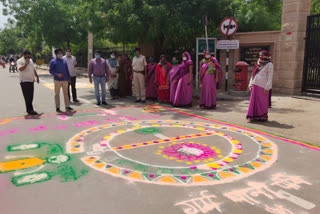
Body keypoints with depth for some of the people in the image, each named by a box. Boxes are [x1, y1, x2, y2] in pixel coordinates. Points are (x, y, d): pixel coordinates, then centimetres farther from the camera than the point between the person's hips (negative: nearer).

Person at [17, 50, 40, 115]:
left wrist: (37, 77, 20)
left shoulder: (30, 60, 16)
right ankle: (30, 110, -5)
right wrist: (26, 63, -24)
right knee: (27, 97, -7)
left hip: (31, 80, 8)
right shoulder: (20, 61, -7)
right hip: (24, 81, -7)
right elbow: (20, 69, -24)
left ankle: (29, 109, 18)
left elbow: (34, 69, 23)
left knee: (31, 96, 9)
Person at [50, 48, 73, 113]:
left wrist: (69, 78, 14)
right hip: (57, 80, -4)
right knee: (57, 94, 2)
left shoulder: (64, 61, 13)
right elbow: (51, 71, -3)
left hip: (65, 80, 4)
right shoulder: (53, 61, 0)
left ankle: (67, 106, 14)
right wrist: (57, 74, -19)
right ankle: (57, 107, 10)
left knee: (66, 93, 7)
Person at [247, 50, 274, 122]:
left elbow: (270, 77, -8)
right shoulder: (258, 64, 17)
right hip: (255, 85, 6)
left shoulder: (269, 65, -2)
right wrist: (250, 84, 13)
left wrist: (267, 88, -16)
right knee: (254, 100, 4)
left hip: (262, 86, -6)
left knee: (262, 102, 1)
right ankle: (254, 116, 11)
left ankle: (263, 116, 12)